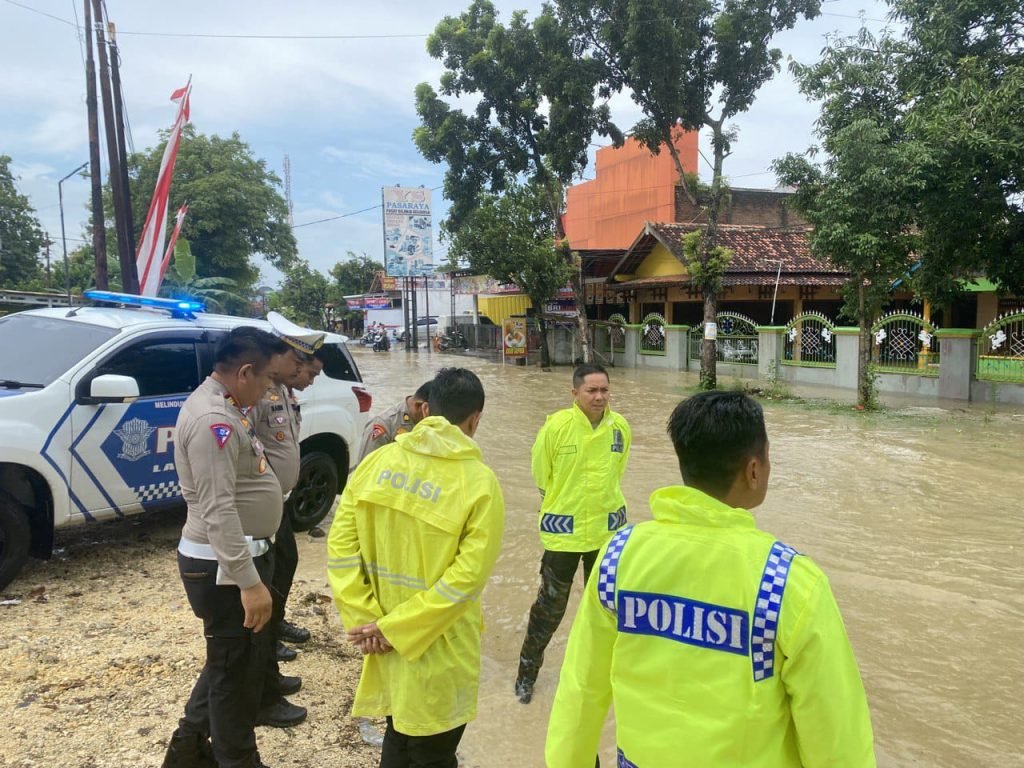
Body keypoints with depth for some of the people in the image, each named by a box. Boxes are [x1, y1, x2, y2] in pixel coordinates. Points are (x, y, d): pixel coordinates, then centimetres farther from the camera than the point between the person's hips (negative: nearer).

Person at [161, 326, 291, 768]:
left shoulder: (223, 406, 10)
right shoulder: (212, 419, -24)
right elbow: (218, 511, -29)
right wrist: (249, 582, -28)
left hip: (238, 554, 11)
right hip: (224, 566, -11)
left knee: (234, 659, 24)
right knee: (237, 668, 6)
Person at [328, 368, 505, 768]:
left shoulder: (377, 461, -5)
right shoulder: (480, 484, -17)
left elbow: (340, 546, -6)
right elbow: (467, 577, -21)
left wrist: (364, 619, -6)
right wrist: (393, 629, -15)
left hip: (384, 644, 4)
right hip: (438, 652, -4)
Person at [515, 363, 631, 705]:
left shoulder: (620, 427, -7)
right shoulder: (556, 426, -19)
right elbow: (541, 475, -4)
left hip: (608, 528, 4)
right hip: (563, 531, -4)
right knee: (550, 606, 8)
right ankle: (528, 669, 27)